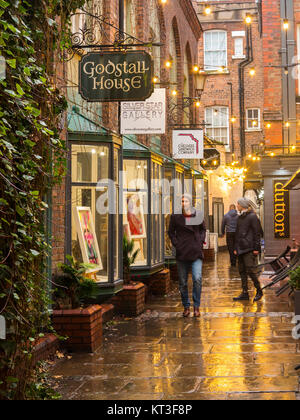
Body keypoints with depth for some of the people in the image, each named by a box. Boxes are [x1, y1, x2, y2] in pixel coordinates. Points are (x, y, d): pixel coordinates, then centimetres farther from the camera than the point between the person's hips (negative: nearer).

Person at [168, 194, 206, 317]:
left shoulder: (198, 215, 4)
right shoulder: (175, 217, 1)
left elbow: (203, 229, 18)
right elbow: (171, 232, 11)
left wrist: (201, 240, 3)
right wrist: (176, 244, -1)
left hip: (196, 252, 0)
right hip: (182, 252, 1)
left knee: (197, 279, -14)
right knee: (182, 282, 6)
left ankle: (196, 306, -1)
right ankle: (186, 306, 20)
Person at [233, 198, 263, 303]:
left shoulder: (252, 216, -8)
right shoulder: (240, 217, 16)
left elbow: (257, 233, -11)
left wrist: (256, 248, -15)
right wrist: (236, 248, 17)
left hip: (249, 249, -8)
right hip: (241, 249, 8)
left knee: (251, 270, -8)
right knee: (242, 271, 8)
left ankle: (259, 291, 7)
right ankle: (245, 293, 13)